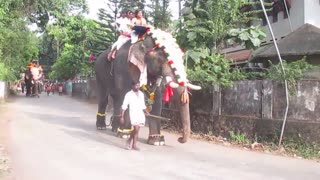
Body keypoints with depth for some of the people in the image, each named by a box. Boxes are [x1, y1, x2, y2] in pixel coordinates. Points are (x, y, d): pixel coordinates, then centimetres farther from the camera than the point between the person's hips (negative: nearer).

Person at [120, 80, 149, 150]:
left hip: (140, 113, 5)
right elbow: (124, 106, -6)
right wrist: (122, 116, -10)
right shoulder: (128, 94, -4)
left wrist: (146, 112, 8)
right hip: (133, 113, -5)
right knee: (136, 129, -13)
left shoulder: (141, 94, 12)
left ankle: (130, 140, 30)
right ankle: (134, 145, 3)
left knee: (136, 129, 6)